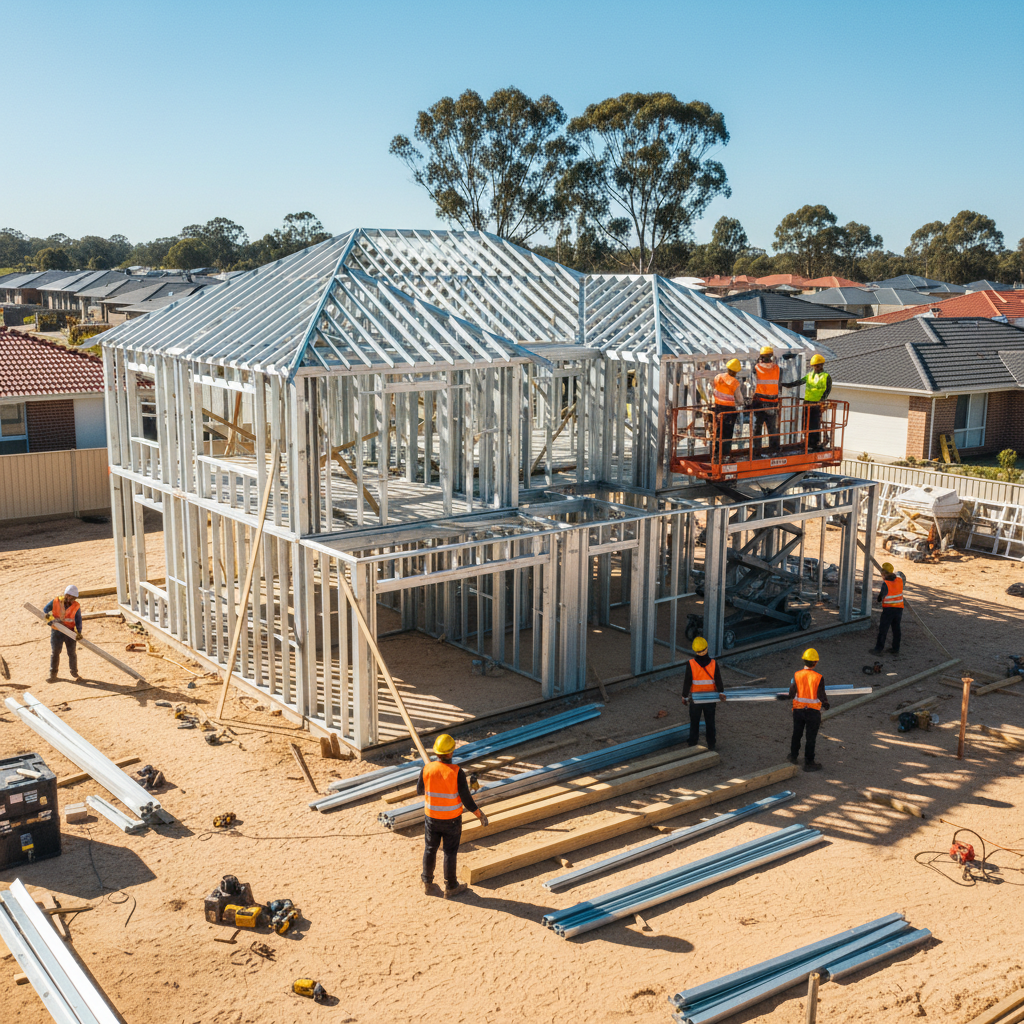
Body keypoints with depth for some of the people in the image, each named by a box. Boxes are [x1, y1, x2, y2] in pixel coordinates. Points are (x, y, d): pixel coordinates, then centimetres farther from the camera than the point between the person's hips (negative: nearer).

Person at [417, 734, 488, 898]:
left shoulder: (427, 769, -15)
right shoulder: (457, 773, -24)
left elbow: (420, 791, 3)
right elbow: (466, 800, -19)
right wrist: (480, 815, -4)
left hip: (432, 817, 2)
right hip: (452, 820, -2)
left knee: (430, 850, 19)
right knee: (450, 852, 12)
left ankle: (427, 883, 32)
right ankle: (450, 887, 25)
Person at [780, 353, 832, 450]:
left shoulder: (826, 377, 0)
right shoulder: (810, 374, 15)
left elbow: (827, 390, -5)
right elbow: (800, 382, 19)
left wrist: (822, 400, -19)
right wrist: (787, 385, 14)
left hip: (817, 403, -5)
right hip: (807, 402, 5)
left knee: (815, 425, -6)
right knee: (807, 424, 4)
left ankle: (817, 444, 1)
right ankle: (809, 443, 12)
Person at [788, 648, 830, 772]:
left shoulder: (796, 675, -12)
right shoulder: (818, 677, -19)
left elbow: (792, 694, -7)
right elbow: (821, 696, -16)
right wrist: (826, 703, 5)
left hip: (798, 710, 3)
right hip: (813, 711, -3)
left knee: (797, 734, 22)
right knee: (811, 737, 9)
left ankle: (793, 757, 38)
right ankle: (808, 763, 17)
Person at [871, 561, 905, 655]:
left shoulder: (885, 584, -17)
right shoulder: (899, 580, -2)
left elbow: (881, 596, -9)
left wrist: (877, 600, 10)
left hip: (888, 608, -5)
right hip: (899, 608, 5)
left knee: (883, 629, 2)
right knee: (896, 629, 13)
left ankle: (879, 648, 5)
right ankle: (895, 649, 16)